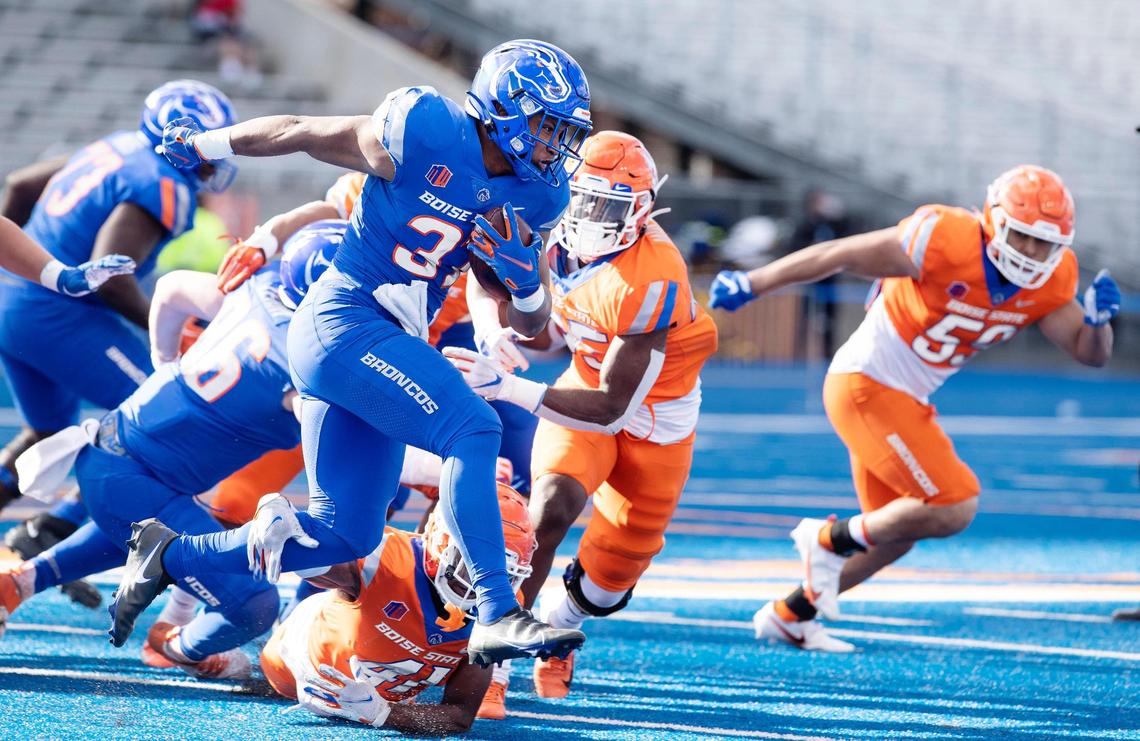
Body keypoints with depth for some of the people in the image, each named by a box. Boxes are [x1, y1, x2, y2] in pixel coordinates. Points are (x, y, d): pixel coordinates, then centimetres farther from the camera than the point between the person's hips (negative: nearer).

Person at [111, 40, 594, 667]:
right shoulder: (425, 135, -15)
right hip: (344, 319, -9)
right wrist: (201, 145, 10)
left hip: (387, 342, 9)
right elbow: (298, 132, -2)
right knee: (472, 429, -26)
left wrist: (524, 280, -10)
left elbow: (531, 324, 13)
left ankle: (169, 557, 26)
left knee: (341, 537, 9)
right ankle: (496, 616, -29)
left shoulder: (534, 196, 6)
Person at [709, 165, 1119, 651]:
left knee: (894, 533, 20)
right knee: (954, 508, -16)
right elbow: (837, 256, -22)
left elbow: (1090, 353, 1)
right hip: (865, 387, -9)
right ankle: (832, 539, 3)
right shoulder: (948, 241, -25)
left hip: (907, 400, 9)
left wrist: (1097, 319, -22)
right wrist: (750, 286, -21)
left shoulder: (1051, 280, -3)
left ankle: (788, 616, 36)